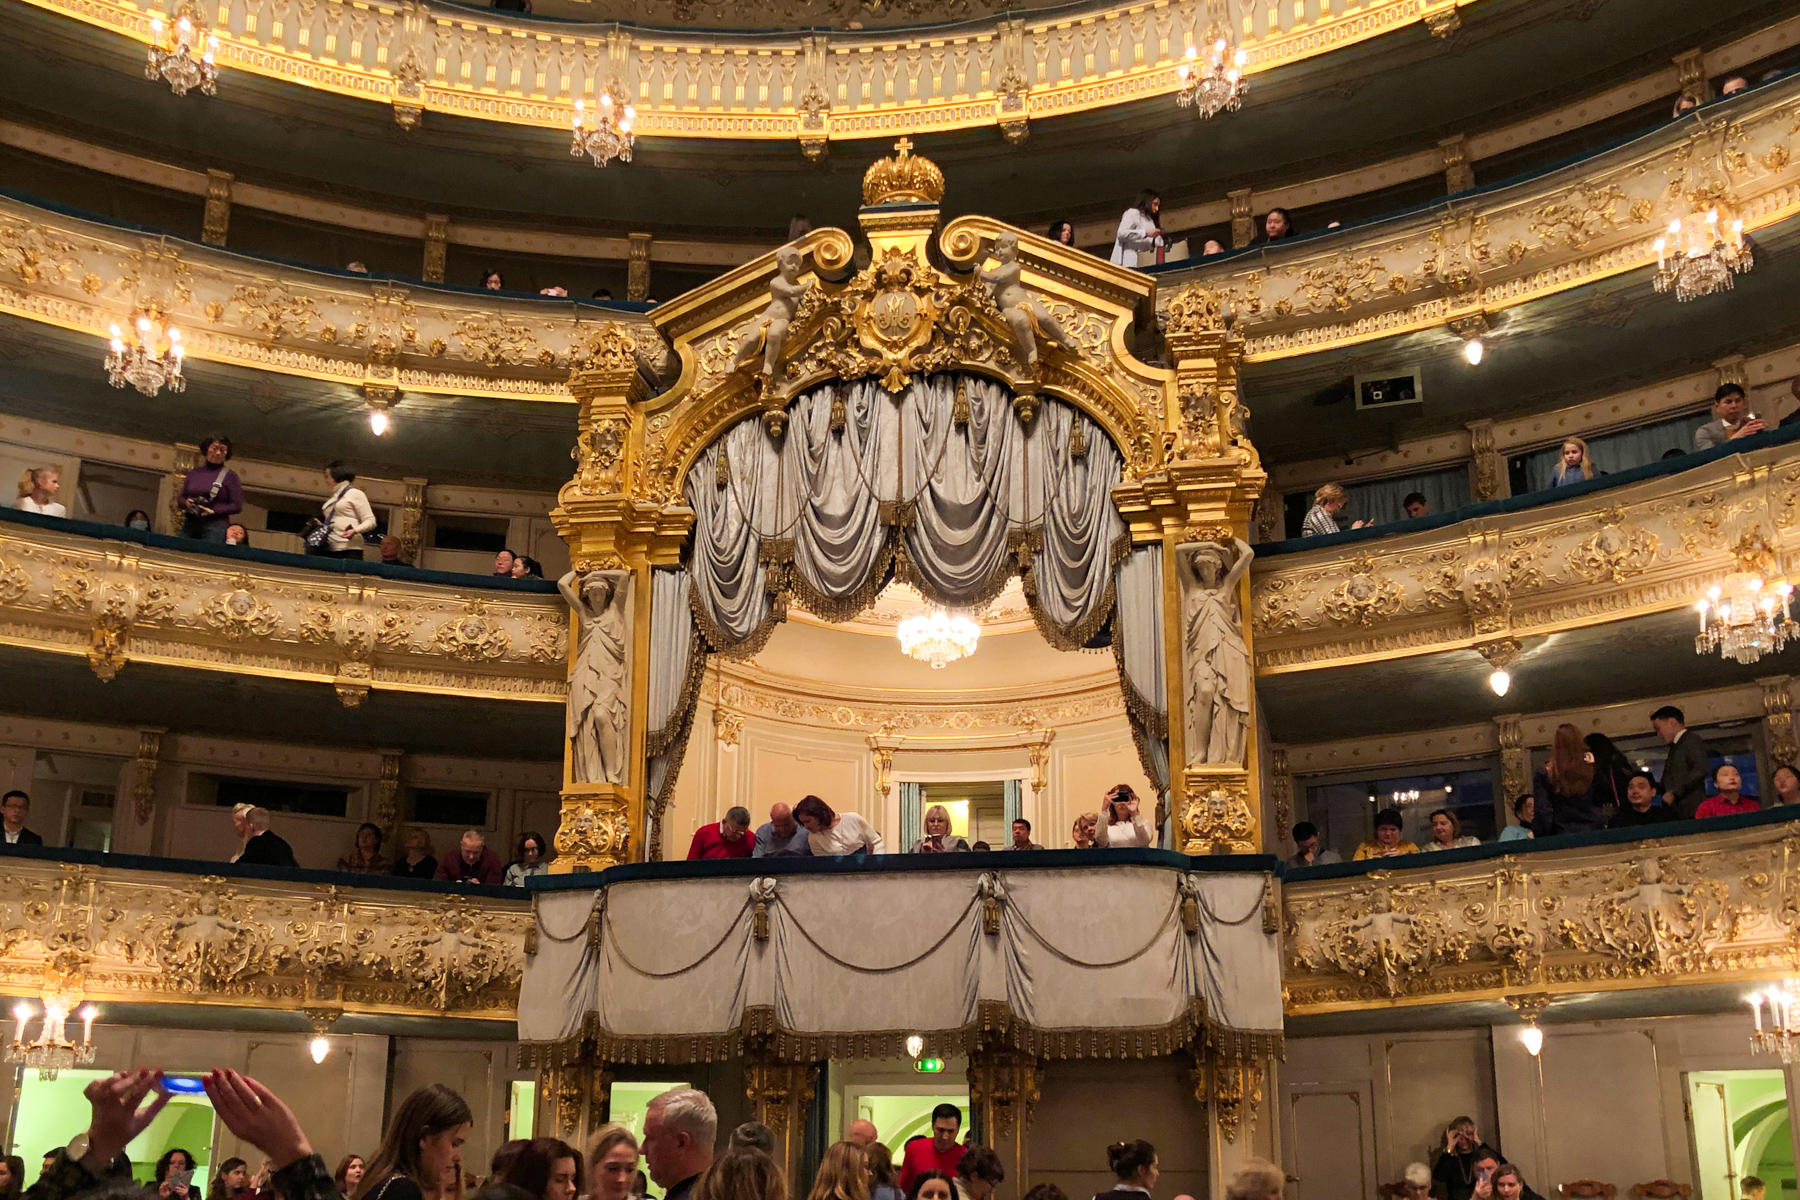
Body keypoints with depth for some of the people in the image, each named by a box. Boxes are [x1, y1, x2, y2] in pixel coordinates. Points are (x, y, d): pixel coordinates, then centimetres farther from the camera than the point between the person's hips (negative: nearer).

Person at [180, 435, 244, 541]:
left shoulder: (229, 476, 5)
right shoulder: (193, 473, 16)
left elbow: (236, 506, -1)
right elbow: (180, 498, 21)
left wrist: (213, 511, -12)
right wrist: (186, 503, -2)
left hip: (215, 526, -4)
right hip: (189, 525, 4)